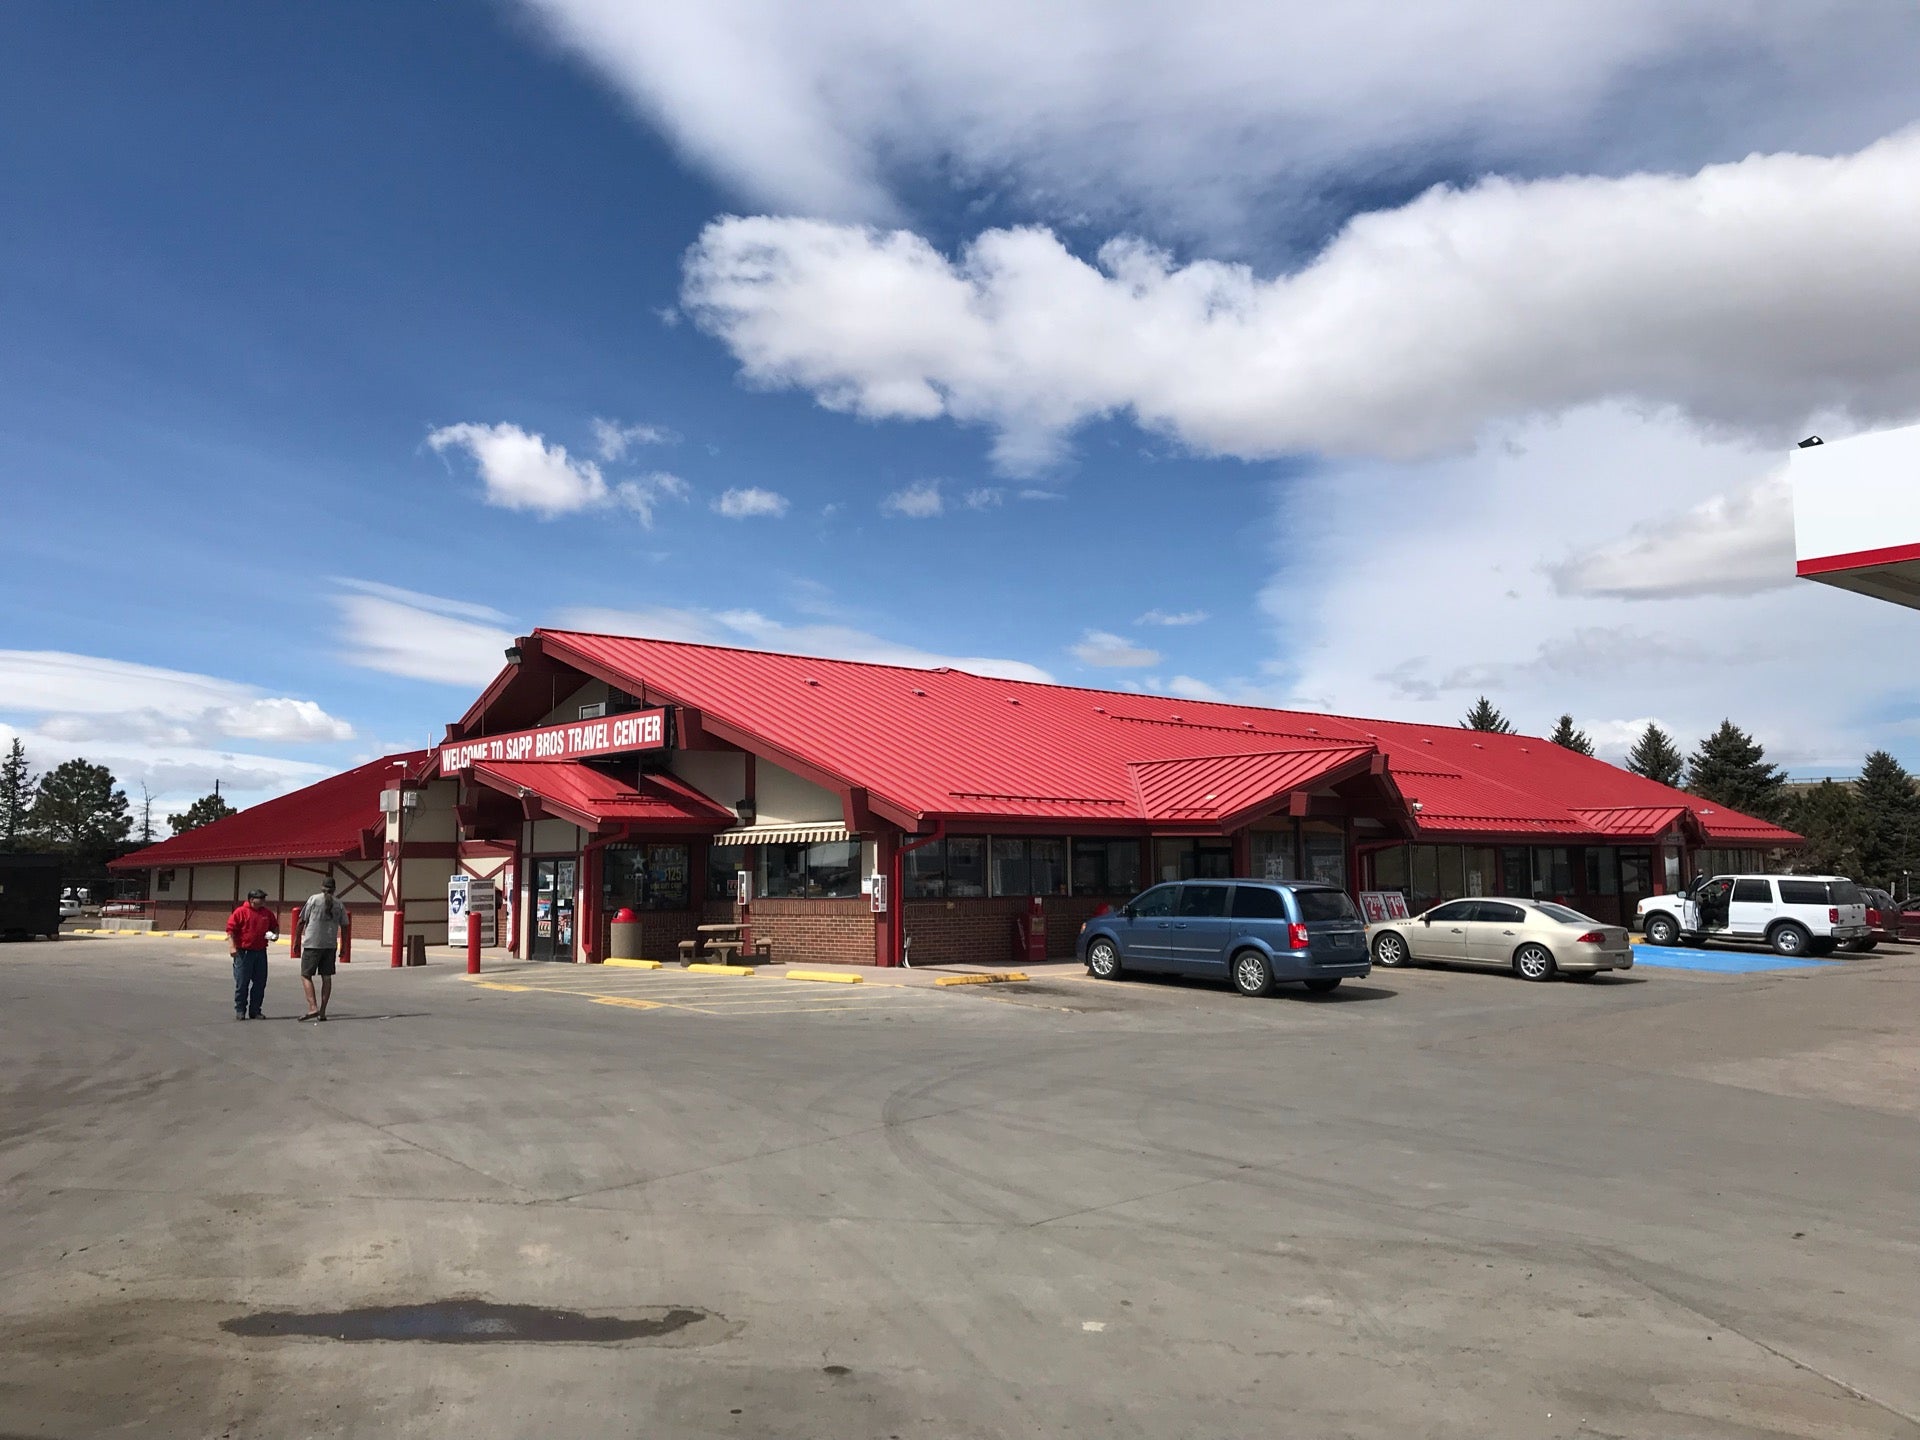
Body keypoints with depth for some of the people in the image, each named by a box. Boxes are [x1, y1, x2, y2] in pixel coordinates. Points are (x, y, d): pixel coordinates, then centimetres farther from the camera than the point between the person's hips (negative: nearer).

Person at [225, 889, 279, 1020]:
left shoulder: (267, 913, 10)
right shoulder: (240, 912, -6)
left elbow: (275, 926, 25)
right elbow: (230, 930, -8)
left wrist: (275, 935, 4)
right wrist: (232, 946, -16)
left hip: (260, 952, 5)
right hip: (244, 952, -5)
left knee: (260, 983, 6)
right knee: (242, 983, 1)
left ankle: (255, 1011, 15)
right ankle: (240, 1011, 11)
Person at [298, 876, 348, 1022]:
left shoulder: (314, 899, -1)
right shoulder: (339, 905, 9)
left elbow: (302, 921, -1)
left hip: (312, 944, -3)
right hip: (331, 945, 4)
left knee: (305, 976, 3)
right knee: (326, 977, 7)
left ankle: (313, 1007, -11)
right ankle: (322, 1012, 8)